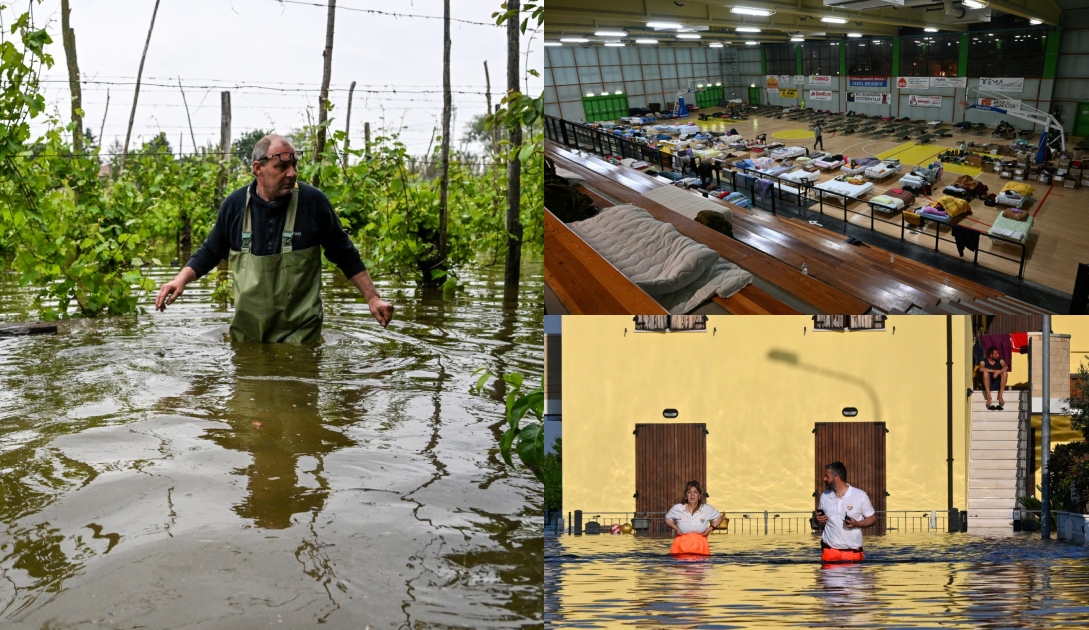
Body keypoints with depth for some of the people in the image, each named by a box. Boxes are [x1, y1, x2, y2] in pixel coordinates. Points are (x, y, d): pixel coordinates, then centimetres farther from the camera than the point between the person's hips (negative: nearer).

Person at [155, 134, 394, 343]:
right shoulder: (235, 204, -1)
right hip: (247, 331, 3)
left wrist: (372, 298, -1)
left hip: (299, 331, -2)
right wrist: (181, 280, -4)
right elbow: (210, 252, 12)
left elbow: (345, 255, 1)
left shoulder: (313, 201, -8)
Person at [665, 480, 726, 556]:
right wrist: (675, 528, -2)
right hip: (682, 546, 0)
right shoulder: (677, 508, 0)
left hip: (700, 547, 0)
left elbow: (720, 517, 17)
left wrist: (711, 528, 2)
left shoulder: (707, 509, 3)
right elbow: (667, 519, 16)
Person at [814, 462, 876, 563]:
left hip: (853, 552, -2)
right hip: (830, 552, 2)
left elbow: (872, 518, 2)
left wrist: (857, 524, -16)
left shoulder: (860, 495, -4)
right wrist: (819, 521, -6)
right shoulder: (824, 496, 7)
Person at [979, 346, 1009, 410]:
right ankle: (989, 397, -35)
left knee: (1005, 373, -23)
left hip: (998, 384, 2)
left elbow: (1006, 367, -19)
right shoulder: (984, 361, -6)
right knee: (986, 373, -30)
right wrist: (994, 370, -33)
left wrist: (998, 372, -36)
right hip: (988, 385, -2)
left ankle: (1000, 396, -25)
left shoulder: (1000, 360, 1)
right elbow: (981, 369, -28)